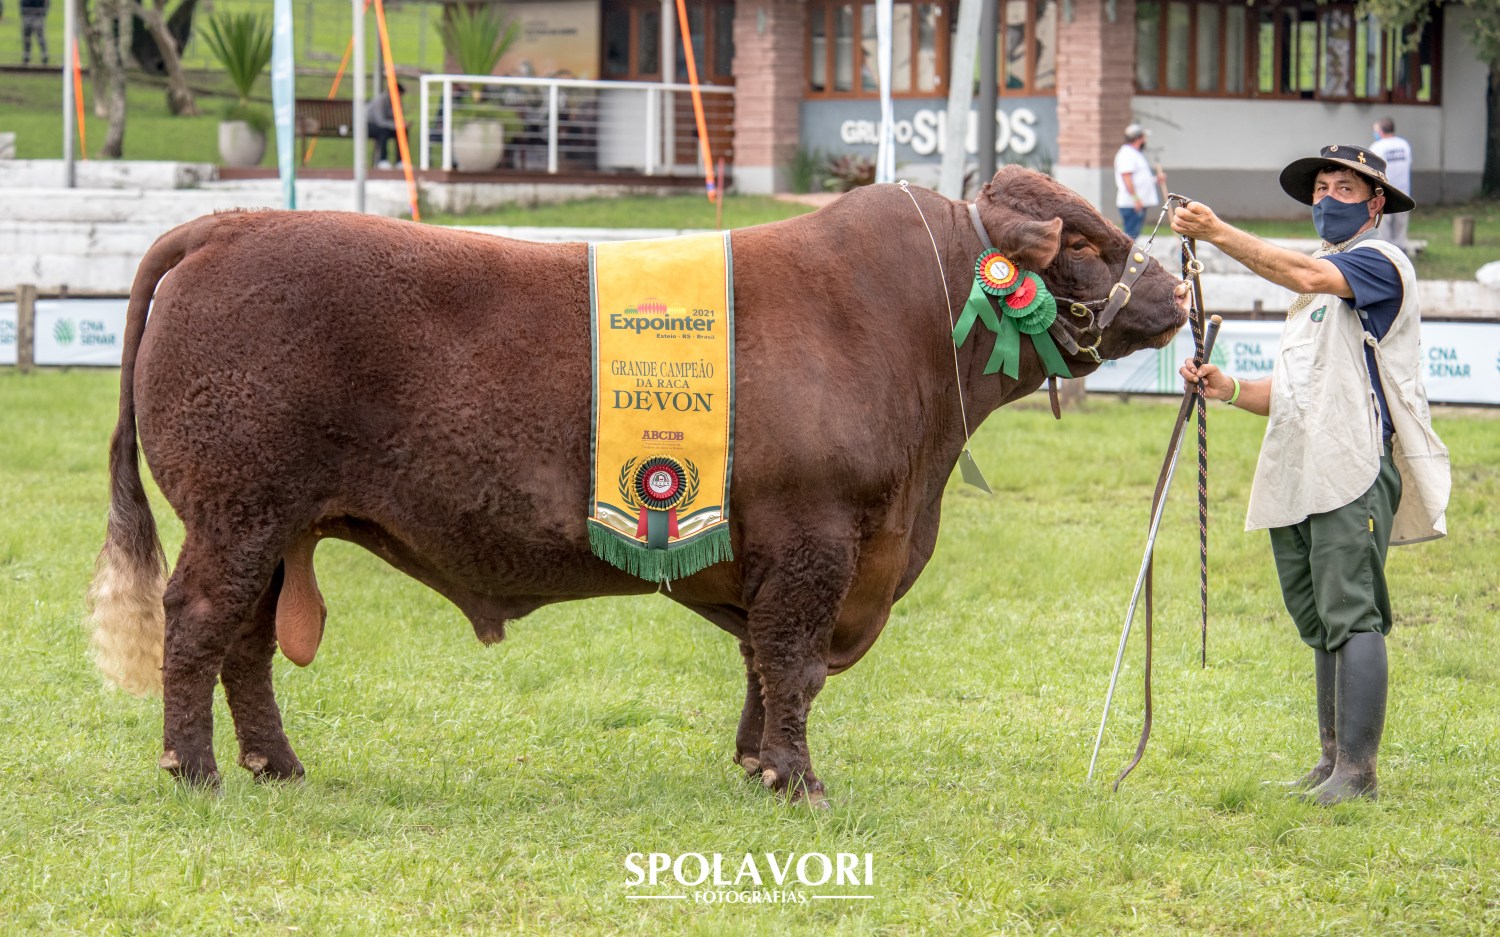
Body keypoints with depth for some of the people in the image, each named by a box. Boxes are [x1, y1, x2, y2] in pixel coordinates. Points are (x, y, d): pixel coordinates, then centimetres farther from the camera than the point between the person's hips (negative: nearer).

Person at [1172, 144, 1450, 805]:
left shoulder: (1381, 262, -2)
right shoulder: (1314, 288, 26)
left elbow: (1307, 275, -22)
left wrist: (1219, 234, -23)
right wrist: (1231, 390, 9)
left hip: (1353, 474, -9)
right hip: (1295, 478, 9)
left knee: (1350, 618, -13)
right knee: (1320, 625, 10)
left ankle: (1356, 768, -13)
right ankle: (1333, 757, 15)